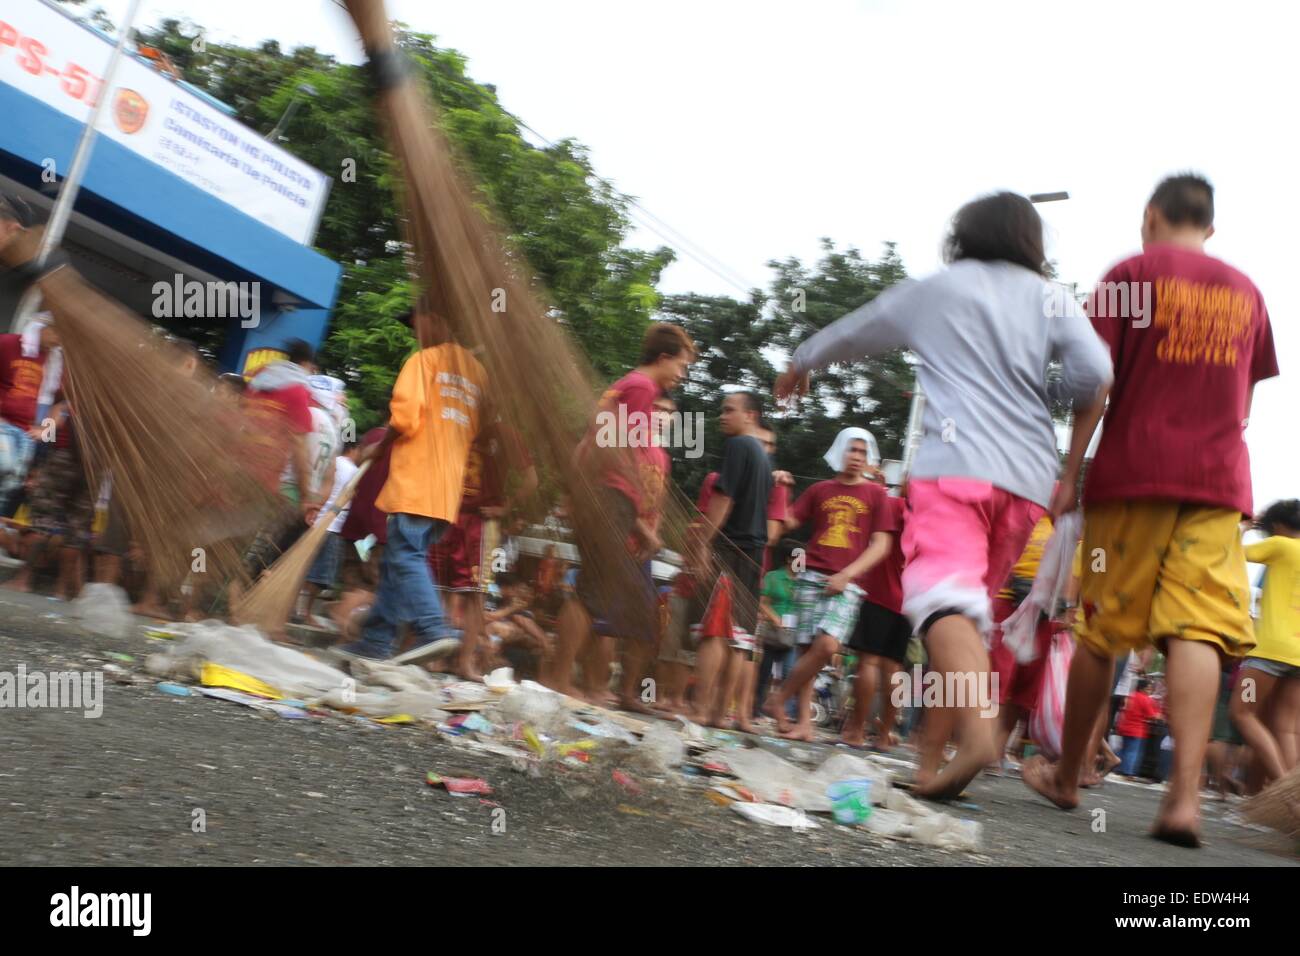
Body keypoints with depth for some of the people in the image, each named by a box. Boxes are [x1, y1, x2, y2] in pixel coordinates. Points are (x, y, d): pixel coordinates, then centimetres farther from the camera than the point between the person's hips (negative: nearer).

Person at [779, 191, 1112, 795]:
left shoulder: (934, 291, 15)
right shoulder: (1049, 299, 17)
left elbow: (851, 334, 28)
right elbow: (1095, 373, 1)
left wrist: (800, 363, 47)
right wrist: (1040, 391, 21)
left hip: (955, 462, -4)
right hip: (1028, 478, 4)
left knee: (944, 593, -19)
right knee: (970, 607, 12)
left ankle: (977, 726, -45)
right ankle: (930, 760, 11)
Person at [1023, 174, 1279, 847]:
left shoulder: (1132, 273, 3)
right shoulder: (1245, 292, 17)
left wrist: (1070, 472, -3)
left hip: (1132, 471, -2)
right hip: (1218, 481, 3)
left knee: (1101, 630, 6)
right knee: (1197, 633, -8)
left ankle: (1066, 776, 19)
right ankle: (1185, 797, -21)